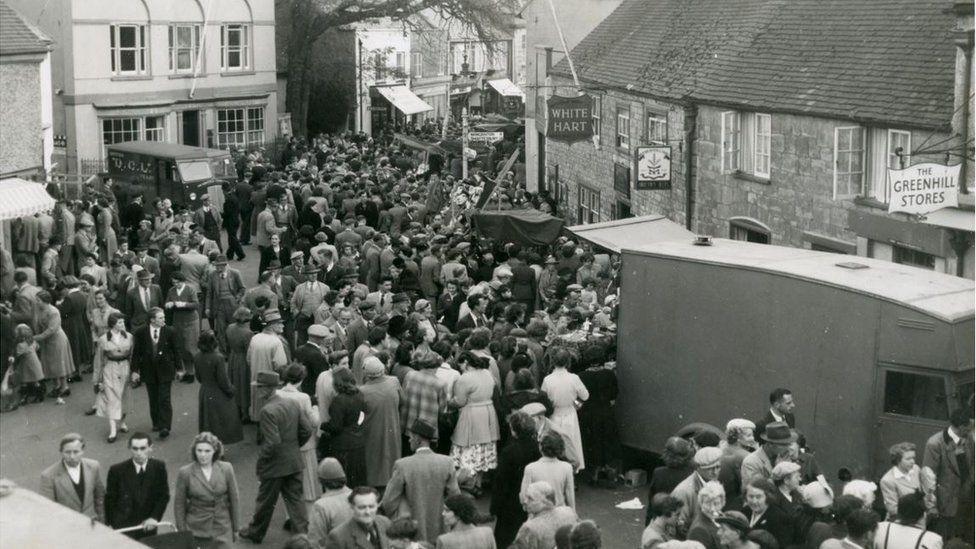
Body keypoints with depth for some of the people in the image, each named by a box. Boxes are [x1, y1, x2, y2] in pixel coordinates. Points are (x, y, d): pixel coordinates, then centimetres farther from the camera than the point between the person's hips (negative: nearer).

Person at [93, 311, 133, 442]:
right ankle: (113, 430, -9)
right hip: (110, 370, -3)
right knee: (111, 399, -7)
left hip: (125, 368, 3)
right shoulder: (103, 340, -7)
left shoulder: (128, 337, 0)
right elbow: (99, 360, 1)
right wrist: (97, 380, 3)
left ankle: (122, 423, 35)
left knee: (124, 397, 14)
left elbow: (132, 355, 8)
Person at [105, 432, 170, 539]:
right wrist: (109, 525, 2)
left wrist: (155, 517, -13)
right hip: (123, 528, -2)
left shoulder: (159, 467, -5)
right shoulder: (117, 470, -11)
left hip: (148, 526, 2)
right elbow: (110, 500, -1)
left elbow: (164, 495, 0)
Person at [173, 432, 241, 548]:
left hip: (222, 531, 0)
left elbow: (234, 499, 4)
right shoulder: (185, 472, -7)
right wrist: (182, 532, 1)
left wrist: (235, 528, 8)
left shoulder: (226, 469, -5)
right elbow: (179, 505, 0)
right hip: (196, 532, 0)